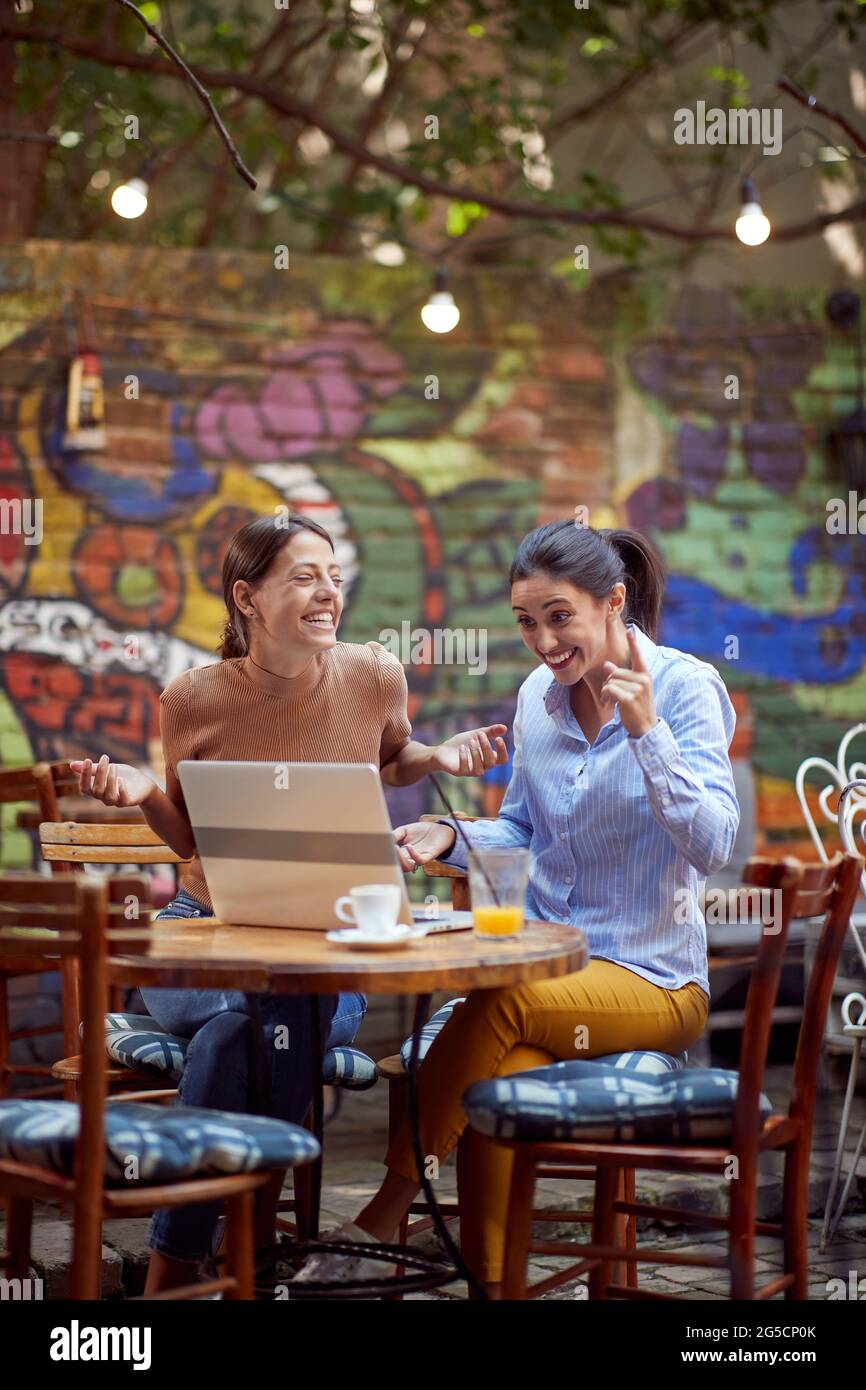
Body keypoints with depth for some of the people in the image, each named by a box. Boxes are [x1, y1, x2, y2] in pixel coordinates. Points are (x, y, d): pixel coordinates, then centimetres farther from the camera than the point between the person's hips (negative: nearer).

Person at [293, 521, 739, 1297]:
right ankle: (491, 1283, -17)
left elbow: (712, 845, -17)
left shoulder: (684, 687, -7)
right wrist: (450, 838, 1)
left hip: (652, 978, -4)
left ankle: (385, 1216, -20)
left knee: (497, 1003, -32)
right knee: (496, 1078, -28)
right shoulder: (538, 695, 9)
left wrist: (645, 730, -26)